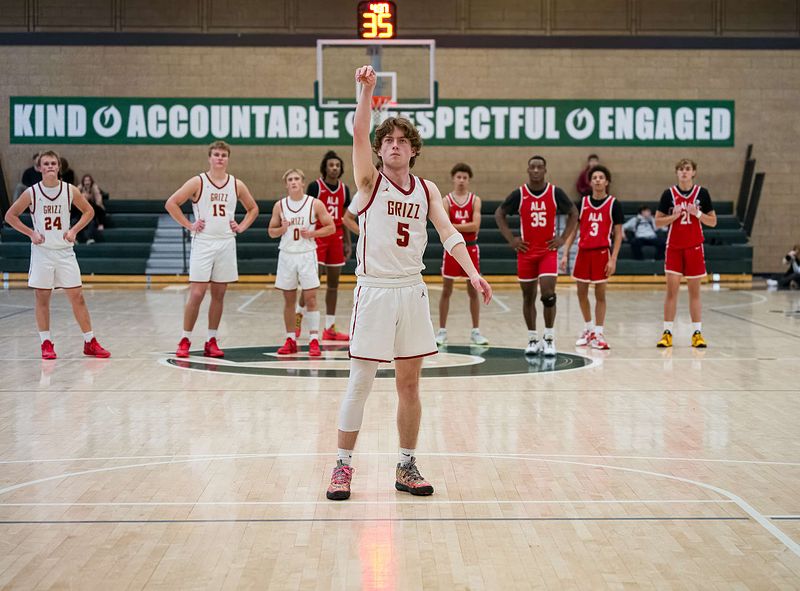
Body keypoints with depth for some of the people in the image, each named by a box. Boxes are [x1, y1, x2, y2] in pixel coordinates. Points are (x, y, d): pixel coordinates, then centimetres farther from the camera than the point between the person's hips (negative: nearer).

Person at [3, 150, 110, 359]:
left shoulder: (70, 191, -2)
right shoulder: (32, 193, -5)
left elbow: (88, 211, 10)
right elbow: (10, 216, 3)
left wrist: (74, 230, -4)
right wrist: (31, 233, -7)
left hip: (65, 251, 1)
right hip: (42, 251, -1)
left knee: (77, 297, 0)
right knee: (42, 298, 3)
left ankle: (90, 342, 7)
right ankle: (46, 343, 13)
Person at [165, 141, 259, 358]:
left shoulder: (237, 185, 7)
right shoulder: (198, 182, -4)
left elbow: (253, 209, 21)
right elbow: (171, 203, -5)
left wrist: (241, 227, 7)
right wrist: (189, 225, -8)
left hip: (226, 243, 4)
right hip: (203, 243, -4)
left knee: (219, 295, 6)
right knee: (196, 294, -7)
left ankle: (211, 342, 14)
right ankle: (185, 340, 2)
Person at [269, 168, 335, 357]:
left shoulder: (315, 204, -3)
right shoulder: (280, 205, 4)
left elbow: (331, 227, 0)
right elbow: (271, 231, 10)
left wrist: (312, 233, -14)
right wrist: (282, 229, -11)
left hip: (307, 254, -2)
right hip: (286, 255, 3)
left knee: (310, 298, -5)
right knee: (288, 299, 7)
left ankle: (314, 340, -3)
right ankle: (290, 340, 16)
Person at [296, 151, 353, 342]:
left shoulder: (344, 189, 9)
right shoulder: (315, 186, -6)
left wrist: (348, 242, 11)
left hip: (336, 238, 5)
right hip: (317, 236, -5)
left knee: (333, 283, 6)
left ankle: (330, 328, 10)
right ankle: (298, 315, 12)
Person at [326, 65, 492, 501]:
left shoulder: (426, 190, 8)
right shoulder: (370, 182, -1)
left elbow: (448, 232, -3)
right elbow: (359, 135, -16)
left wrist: (472, 273, -18)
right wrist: (367, 91, -28)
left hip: (412, 292, 4)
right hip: (374, 291, -3)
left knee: (409, 385, 8)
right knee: (359, 384, -1)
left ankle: (406, 467, 18)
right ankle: (343, 467, 8)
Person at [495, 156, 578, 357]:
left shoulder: (555, 193, -4)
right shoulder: (519, 194, -3)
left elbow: (573, 213, 9)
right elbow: (499, 214, 7)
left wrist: (563, 238, 0)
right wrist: (511, 239, -1)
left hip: (548, 250, -1)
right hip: (526, 251, 1)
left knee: (548, 294, -13)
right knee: (528, 296, 7)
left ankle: (549, 339, -2)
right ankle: (533, 340, 17)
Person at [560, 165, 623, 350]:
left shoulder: (614, 204, -2)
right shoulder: (582, 203, 6)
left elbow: (618, 234, -2)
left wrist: (613, 259, -10)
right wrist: (565, 253, 1)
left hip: (602, 252, -3)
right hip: (583, 251, 3)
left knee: (600, 294, 0)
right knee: (581, 293, 8)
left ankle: (599, 333, 7)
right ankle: (588, 329, 26)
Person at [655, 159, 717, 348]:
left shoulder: (702, 193, 1)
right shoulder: (669, 194, 0)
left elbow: (713, 221, 4)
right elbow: (658, 222, 2)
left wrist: (698, 214, -13)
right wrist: (673, 216, -14)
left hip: (694, 247, 0)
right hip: (674, 247, 0)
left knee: (694, 292, 4)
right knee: (671, 290, -3)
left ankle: (697, 333, 8)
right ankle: (667, 333, 1)